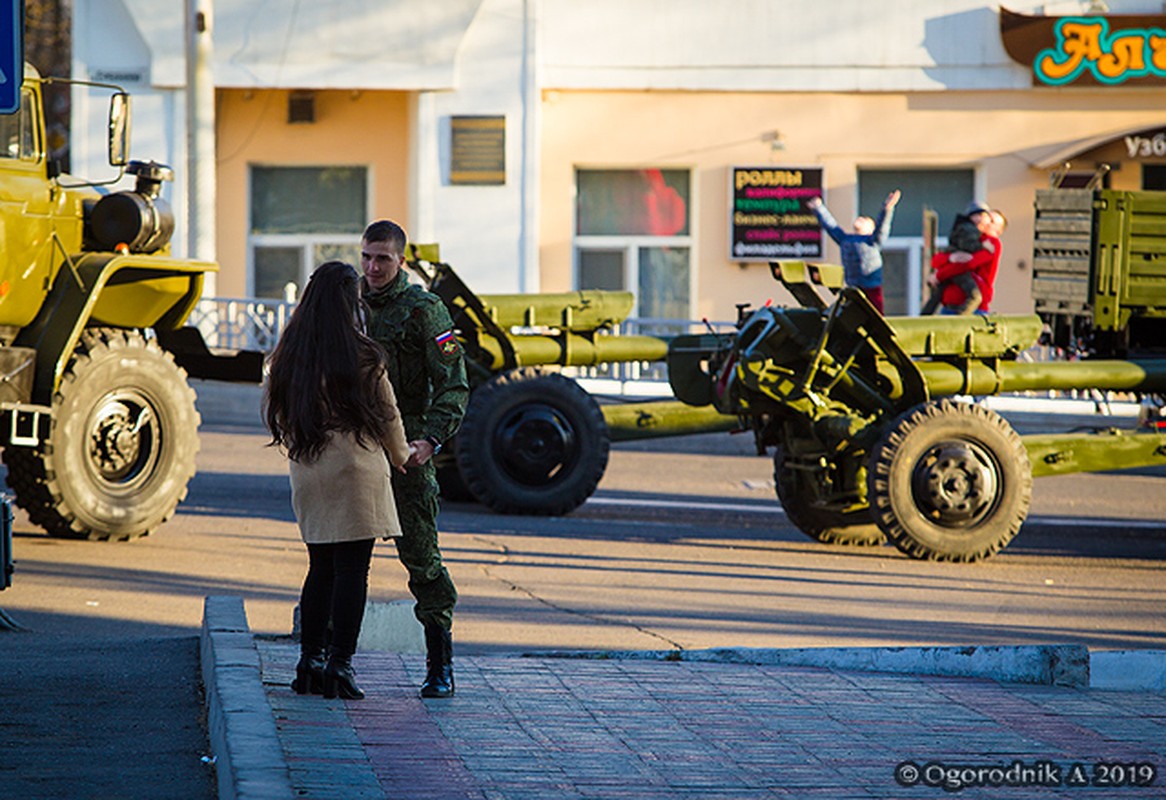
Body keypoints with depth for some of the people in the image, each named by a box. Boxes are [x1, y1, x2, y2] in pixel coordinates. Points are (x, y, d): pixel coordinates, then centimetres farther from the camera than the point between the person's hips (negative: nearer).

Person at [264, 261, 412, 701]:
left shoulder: (289, 355, 5)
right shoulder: (361, 357, -9)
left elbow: (276, 413, 13)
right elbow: (387, 413, 1)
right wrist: (402, 456, 18)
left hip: (307, 469, 5)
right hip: (356, 469, -5)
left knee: (321, 566, 14)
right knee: (352, 568, -2)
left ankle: (309, 662, 13)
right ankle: (340, 665, -4)